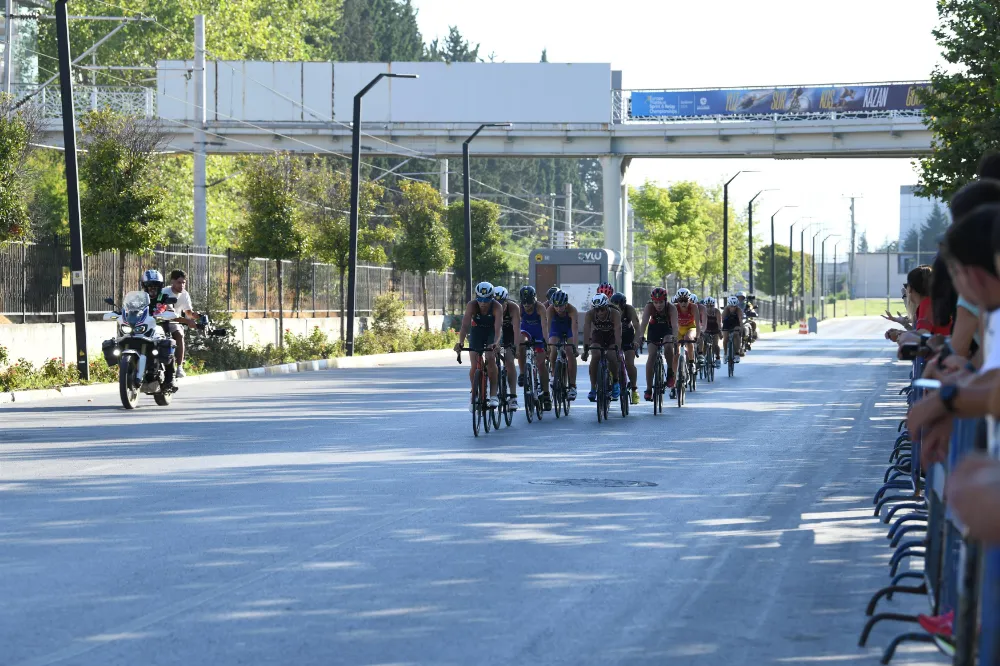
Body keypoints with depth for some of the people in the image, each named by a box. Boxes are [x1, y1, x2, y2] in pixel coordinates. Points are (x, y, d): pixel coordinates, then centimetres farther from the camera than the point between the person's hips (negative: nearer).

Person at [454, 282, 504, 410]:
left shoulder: (496, 307, -31)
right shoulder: (472, 305, -28)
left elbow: (498, 328, -42)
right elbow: (465, 325, -38)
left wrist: (494, 343, -60)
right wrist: (461, 343, -54)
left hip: (491, 333, -1)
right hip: (477, 331, 1)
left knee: (490, 359, -25)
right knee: (474, 364, -12)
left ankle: (493, 395, -20)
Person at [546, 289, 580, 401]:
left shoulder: (572, 310, -34)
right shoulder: (550, 309, -31)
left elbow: (575, 330, -41)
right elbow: (548, 327, -36)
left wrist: (574, 346, -52)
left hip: (569, 328, -1)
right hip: (556, 327, 1)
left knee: (570, 353, -18)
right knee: (553, 351, -22)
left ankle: (572, 386, -15)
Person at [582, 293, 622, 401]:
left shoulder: (615, 314, -31)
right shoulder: (590, 314, -27)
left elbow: (618, 332, -37)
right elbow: (586, 331, -34)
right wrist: (585, 349, -45)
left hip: (612, 336, -1)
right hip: (597, 335, 1)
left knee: (612, 357, -25)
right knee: (595, 357, -25)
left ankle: (616, 382, 3)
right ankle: (593, 388, -16)